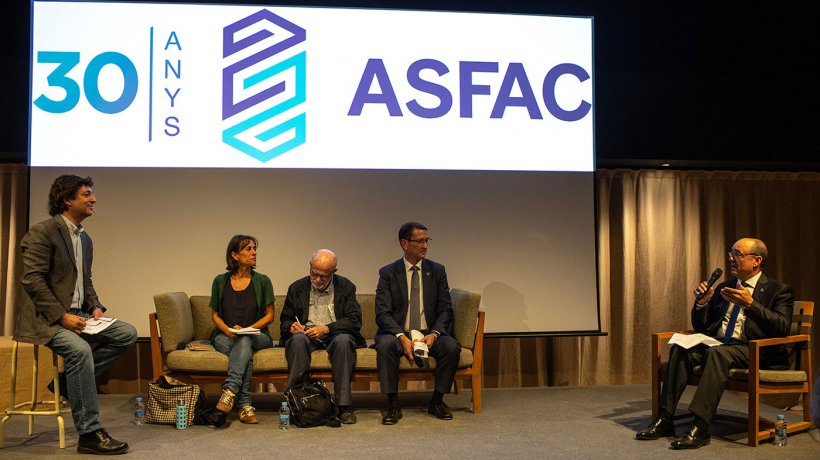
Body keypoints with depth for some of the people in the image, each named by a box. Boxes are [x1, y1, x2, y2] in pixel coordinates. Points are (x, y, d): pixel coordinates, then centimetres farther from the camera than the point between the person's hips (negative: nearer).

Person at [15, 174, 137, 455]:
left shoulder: (85, 239, 15)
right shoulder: (42, 232, -12)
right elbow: (32, 280, -19)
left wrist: (95, 307, 3)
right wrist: (62, 316, -23)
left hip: (77, 315, 8)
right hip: (45, 318, -8)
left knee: (126, 333, -7)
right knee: (80, 349, -33)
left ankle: (67, 382, 0)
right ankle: (90, 434, -26)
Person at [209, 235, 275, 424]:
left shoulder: (262, 281, 5)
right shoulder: (220, 281, 8)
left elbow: (269, 315, 6)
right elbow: (215, 314, 12)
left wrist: (248, 329, -10)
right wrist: (227, 329, -9)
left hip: (255, 335, 0)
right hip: (225, 335, 0)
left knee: (244, 341, -37)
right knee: (245, 352, -35)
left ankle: (230, 390, -47)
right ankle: (244, 405, -37)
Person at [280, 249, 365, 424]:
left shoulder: (346, 287, 5)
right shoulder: (297, 288, 10)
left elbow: (355, 321, -3)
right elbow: (284, 321, 14)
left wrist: (327, 328, -17)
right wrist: (291, 326, -11)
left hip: (335, 335, -1)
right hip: (306, 335, 1)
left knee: (343, 341, -36)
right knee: (298, 339, -34)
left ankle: (344, 406, -33)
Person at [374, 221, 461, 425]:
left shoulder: (437, 270, 7)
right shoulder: (388, 272, 0)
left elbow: (445, 309, 3)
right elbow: (382, 313, -8)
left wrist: (434, 334, -17)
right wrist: (402, 337, -24)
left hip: (430, 334, 2)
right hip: (398, 333, -2)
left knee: (451, 346, -28)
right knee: (385, 345, -34)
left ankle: (437, 401, -7)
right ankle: (393, 404, -20)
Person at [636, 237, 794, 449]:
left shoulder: (779, 290, 4)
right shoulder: (723, 288, 20)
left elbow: (783, 328, -13)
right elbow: (700, 327, 22)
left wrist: (750, 304, -23)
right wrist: (700, 303, 1)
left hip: (753, 351, -5)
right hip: (716, 344, 6)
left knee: (718, 352, -36)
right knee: (680, 349, -23)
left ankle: (700, 427, -39)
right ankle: (665, 419, -26)